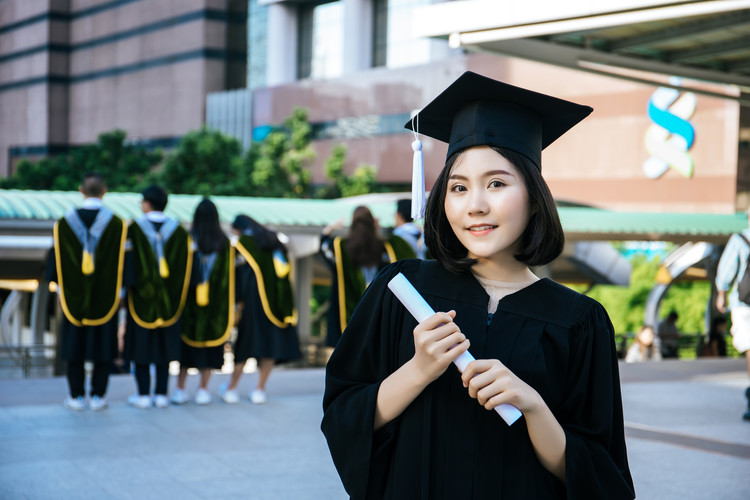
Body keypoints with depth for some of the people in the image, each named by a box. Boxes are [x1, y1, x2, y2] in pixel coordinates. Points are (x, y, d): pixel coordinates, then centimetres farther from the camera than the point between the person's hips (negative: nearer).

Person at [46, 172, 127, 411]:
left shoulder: (65, 223, -4)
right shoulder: (117, 224, -8)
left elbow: (56, 260, 0)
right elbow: (123, 261, -7)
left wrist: (61, 289, 9)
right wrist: (119, 291, 1)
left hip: (74, 295, 1)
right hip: (105, 297, -1)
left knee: (75, 345, 9)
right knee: (103, 345, 7)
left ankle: (76, 396, 12)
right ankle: (97, 396, 9)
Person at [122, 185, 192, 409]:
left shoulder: (135, 228, -7)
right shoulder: (179, 230, 2)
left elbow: (128, 260, -9)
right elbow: (186, 265, 3)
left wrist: (125, 289, -2)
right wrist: (177, 294, 9)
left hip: (141, 296, -3)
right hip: (169, 298, 3)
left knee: (141, 343, 4)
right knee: (165, 344, 9)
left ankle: (143, 395, 4)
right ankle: (161, 394, 9)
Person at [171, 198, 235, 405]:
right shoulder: (224, 242, -2)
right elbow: (228, 275, 2)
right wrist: (229, 306, 10)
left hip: (190, 298, -1)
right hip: (215, 303, 1)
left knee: (186, 342, 8)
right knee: (210, 342, 7)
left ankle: (180, 389, 8)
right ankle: (202, 390, 8)